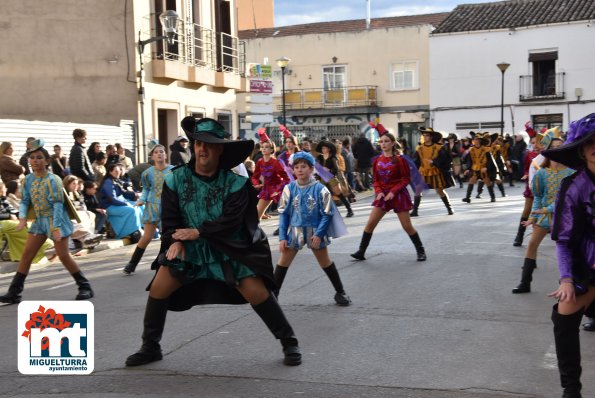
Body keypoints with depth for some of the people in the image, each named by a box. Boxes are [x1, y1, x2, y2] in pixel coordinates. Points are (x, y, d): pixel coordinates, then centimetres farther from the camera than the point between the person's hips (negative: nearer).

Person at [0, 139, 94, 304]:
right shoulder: (28, 179, 2)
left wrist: (56, 227, -27)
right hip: (39, 221, 7)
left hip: (55, 221, -6)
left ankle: (85, 286, 8)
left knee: (63, 255, -6)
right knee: (26, 255, 5)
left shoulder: (52, 180, -17)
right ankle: (14, 293, 10)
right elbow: (25, 200, 6)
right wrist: (22, 218, -12)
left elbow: (58, 204, -20)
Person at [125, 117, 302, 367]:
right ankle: (150, 347, 13)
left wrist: (198, 232, -28)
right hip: (190, 250, 3)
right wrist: (176, 240, -24)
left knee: (256, 292, -14)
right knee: (158, 288, -8)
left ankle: (289, 344, 4)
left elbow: (231, 221, -21)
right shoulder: (176, 179, -7)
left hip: (229, 250, -3)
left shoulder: (235, 183, -14)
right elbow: (169, 216, -6)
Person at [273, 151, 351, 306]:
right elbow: (283, 214, -1)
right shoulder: (289, 189, -6)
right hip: (294, 231, 2)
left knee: (325, 262, 10)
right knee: (283, 261, 4)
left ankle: (340, 292, 24)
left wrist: (319, 234, -15)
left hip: (315, 232, -2)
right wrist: (282, 237, -5)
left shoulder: (320, 189, -12)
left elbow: (327, 214, -7)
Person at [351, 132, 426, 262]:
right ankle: (361, 251, 5)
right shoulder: (377, 160, 4)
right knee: (370, 223, -2)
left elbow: (406, 179, -10)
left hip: (398, 195, -4)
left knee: (407, 226, -1)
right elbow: (376, 180, 11)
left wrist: (393, 191, -19)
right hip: (383, 195, 5)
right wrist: (379, 191, -8)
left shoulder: (399, 159, -10)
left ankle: (420, 251, 15)